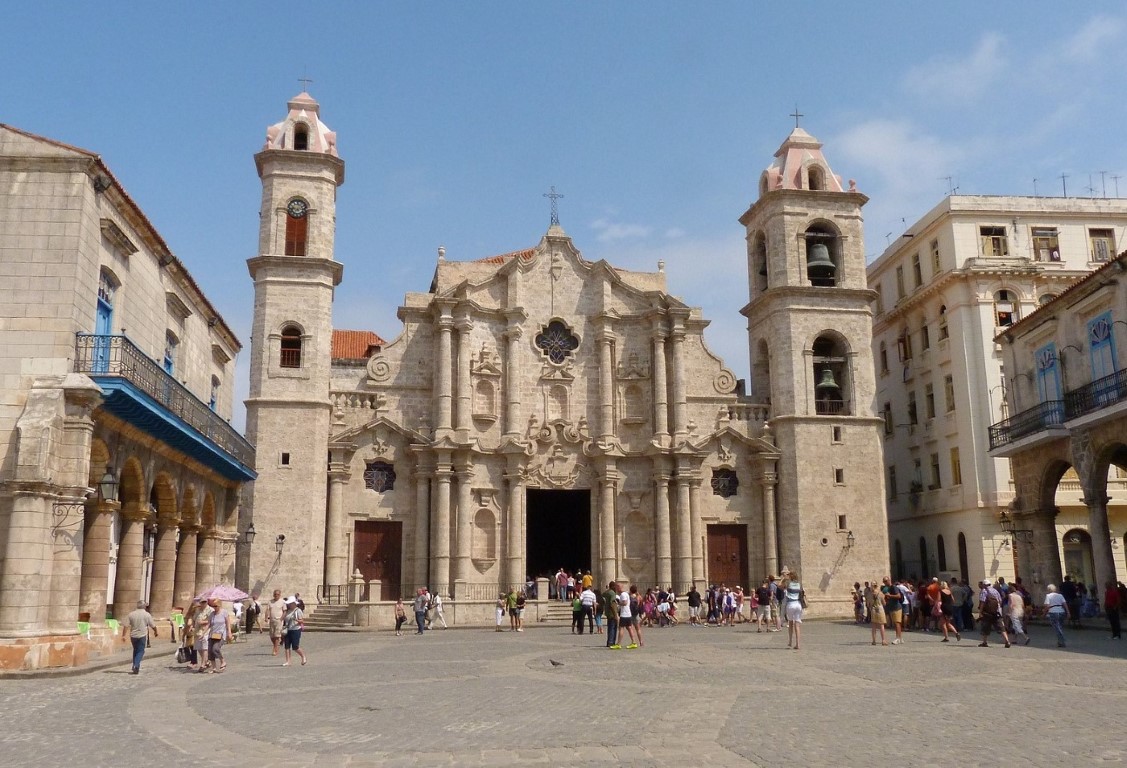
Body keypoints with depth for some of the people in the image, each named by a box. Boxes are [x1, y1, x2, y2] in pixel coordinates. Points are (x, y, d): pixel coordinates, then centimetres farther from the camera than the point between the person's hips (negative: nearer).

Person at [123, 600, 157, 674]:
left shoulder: (131, 614, 1)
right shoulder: (147, 615, -4)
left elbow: (126, 626, -3)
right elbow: (153, 626, 1)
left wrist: (123, 635, 1)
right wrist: (156, 632, 19)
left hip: (133, 635, 3)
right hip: (142, 635, -3)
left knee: (135, 650, 20)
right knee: (140, 651, 2)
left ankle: (135, 666, 23)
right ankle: (136, 666, -14)